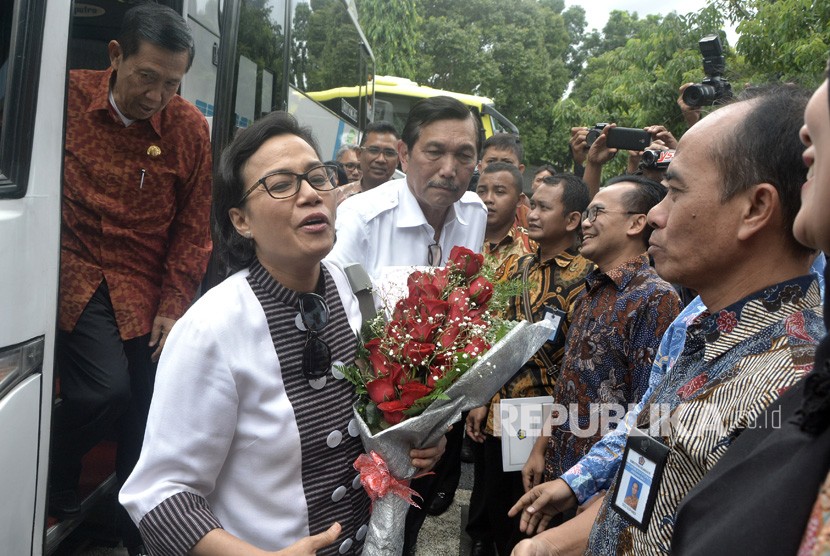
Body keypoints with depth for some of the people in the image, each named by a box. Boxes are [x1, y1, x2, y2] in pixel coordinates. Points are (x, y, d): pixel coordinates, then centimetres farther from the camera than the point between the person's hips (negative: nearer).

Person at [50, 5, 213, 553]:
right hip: (73, 271, -1)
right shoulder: (67, 96, -6)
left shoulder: (191, 128, -4)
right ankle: (54, 485, 15)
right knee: (107, 388, -19)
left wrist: (173, 305, -1)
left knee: (147, 415, 3)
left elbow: (194, 225, 1)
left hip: (144, 288, 2)